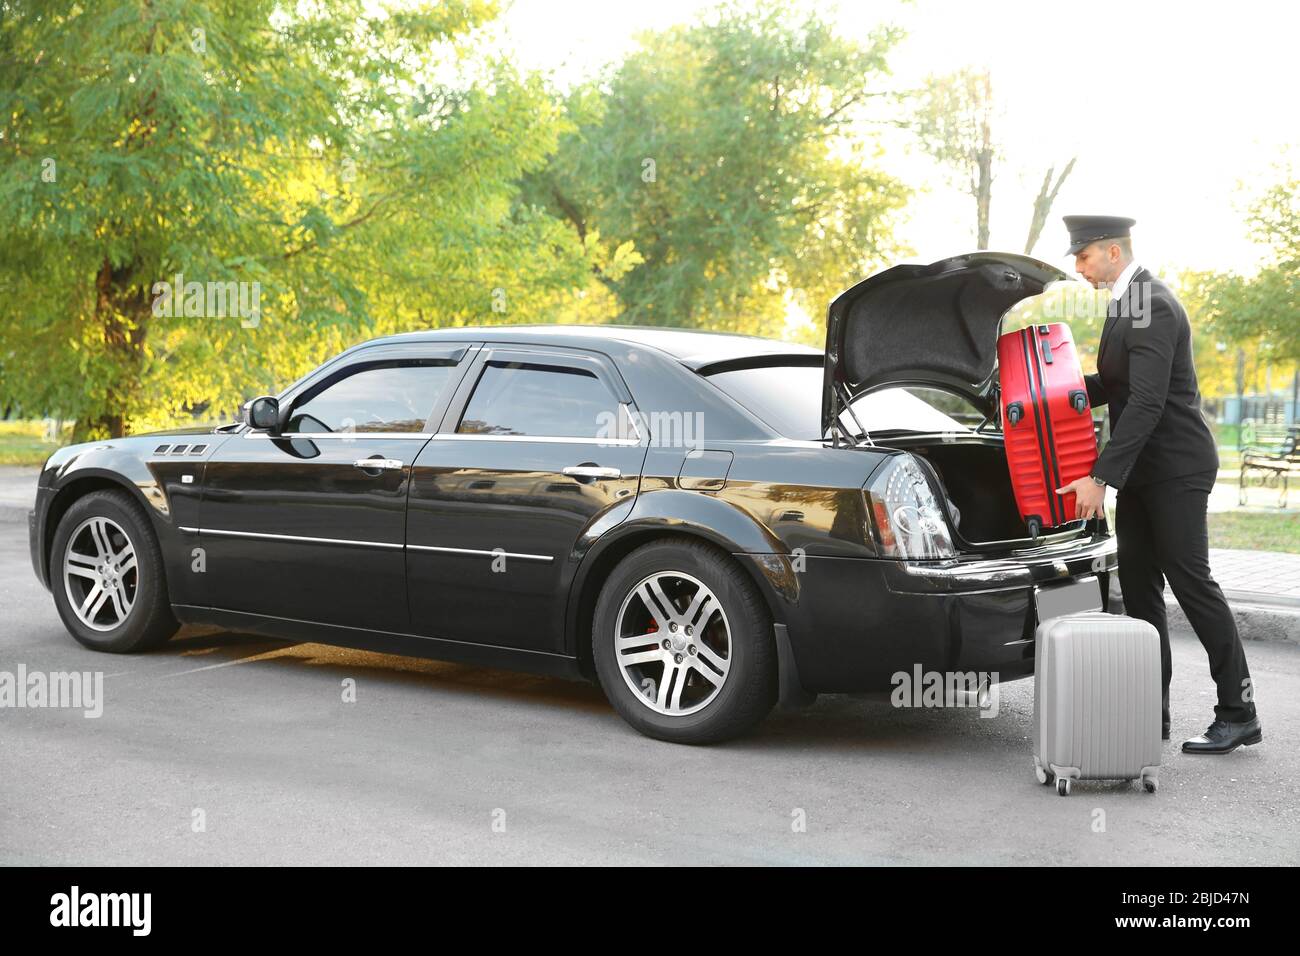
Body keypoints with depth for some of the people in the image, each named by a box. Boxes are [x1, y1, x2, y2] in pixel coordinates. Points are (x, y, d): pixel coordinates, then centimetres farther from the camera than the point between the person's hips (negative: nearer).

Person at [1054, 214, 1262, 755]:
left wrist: (1100, 477, -28)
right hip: (1140, 470, 10)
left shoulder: (1154, 308, -19)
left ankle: (1238, 713, 3)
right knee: (1138, 585, 9)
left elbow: (1147, 403, -26)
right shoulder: (1125, 305, 13)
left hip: (1175, 468, -10)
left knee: (1190, 581, -7)